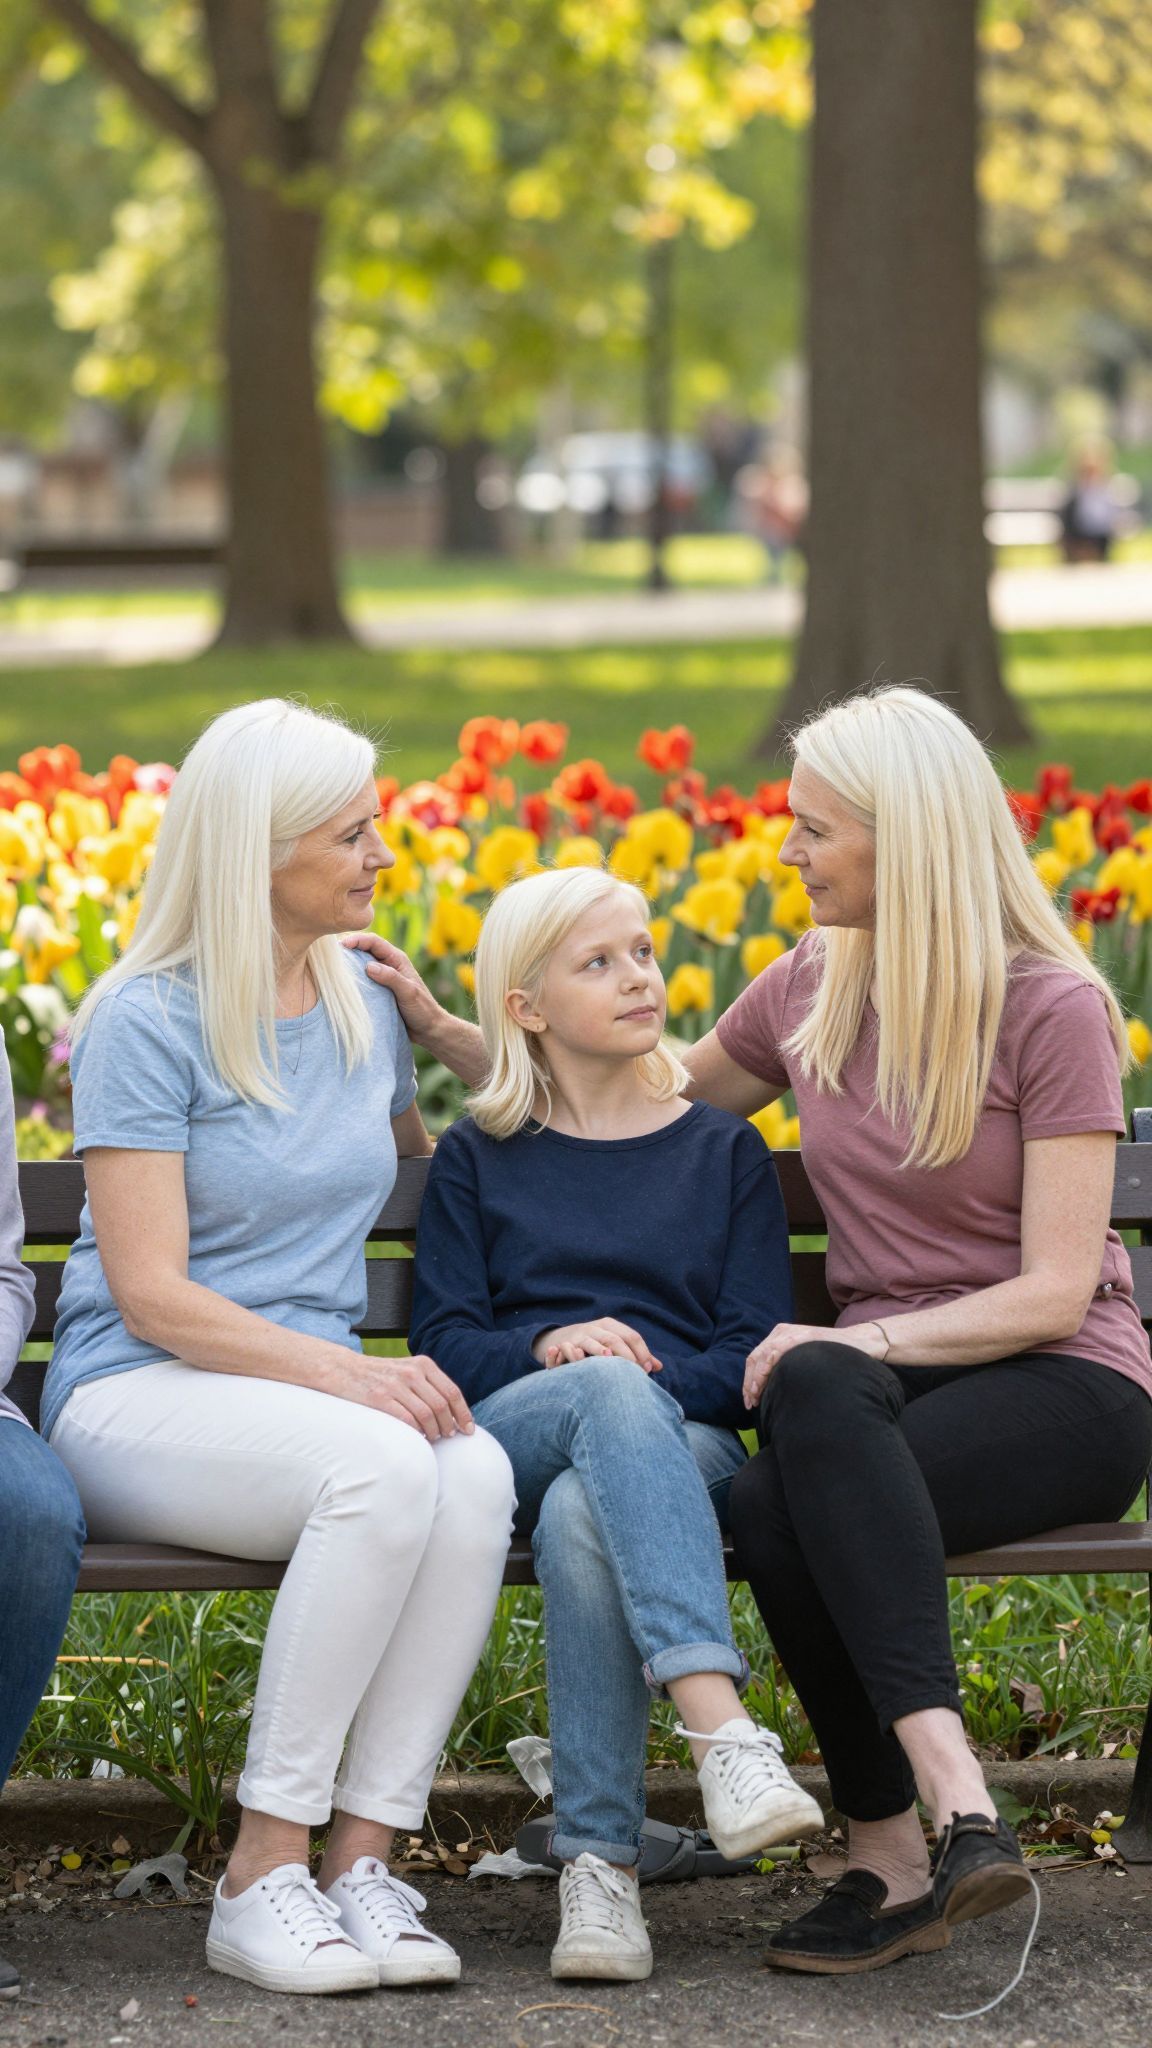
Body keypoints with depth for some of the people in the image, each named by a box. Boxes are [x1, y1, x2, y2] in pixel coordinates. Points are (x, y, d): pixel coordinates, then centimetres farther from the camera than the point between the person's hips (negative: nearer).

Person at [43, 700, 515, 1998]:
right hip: (136, 1402, -5)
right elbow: (152, 1296, -15)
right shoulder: (147, 1022, -7)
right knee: (381, 1467, -37)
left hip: (311, 1389, 6)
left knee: (476, 1470, -30)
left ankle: (363, 1856, -28)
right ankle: (261, 1876, -28)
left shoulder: (363, 1005, 13)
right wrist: (347, 1372, -25)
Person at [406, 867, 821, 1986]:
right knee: (614, 1390, -39)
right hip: (507, 1432, 0)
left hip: (681, 1443, 0)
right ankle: (722, 1730, -54)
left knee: (583, 1519, -38)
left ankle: (599, 1862, -42)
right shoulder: (476, 1159, 18)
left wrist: (654, 1373, -14)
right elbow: (445, 1346, 7)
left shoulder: (725, 1153, 17)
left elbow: (753, 1359, 7)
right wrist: (551, 1350, -14)